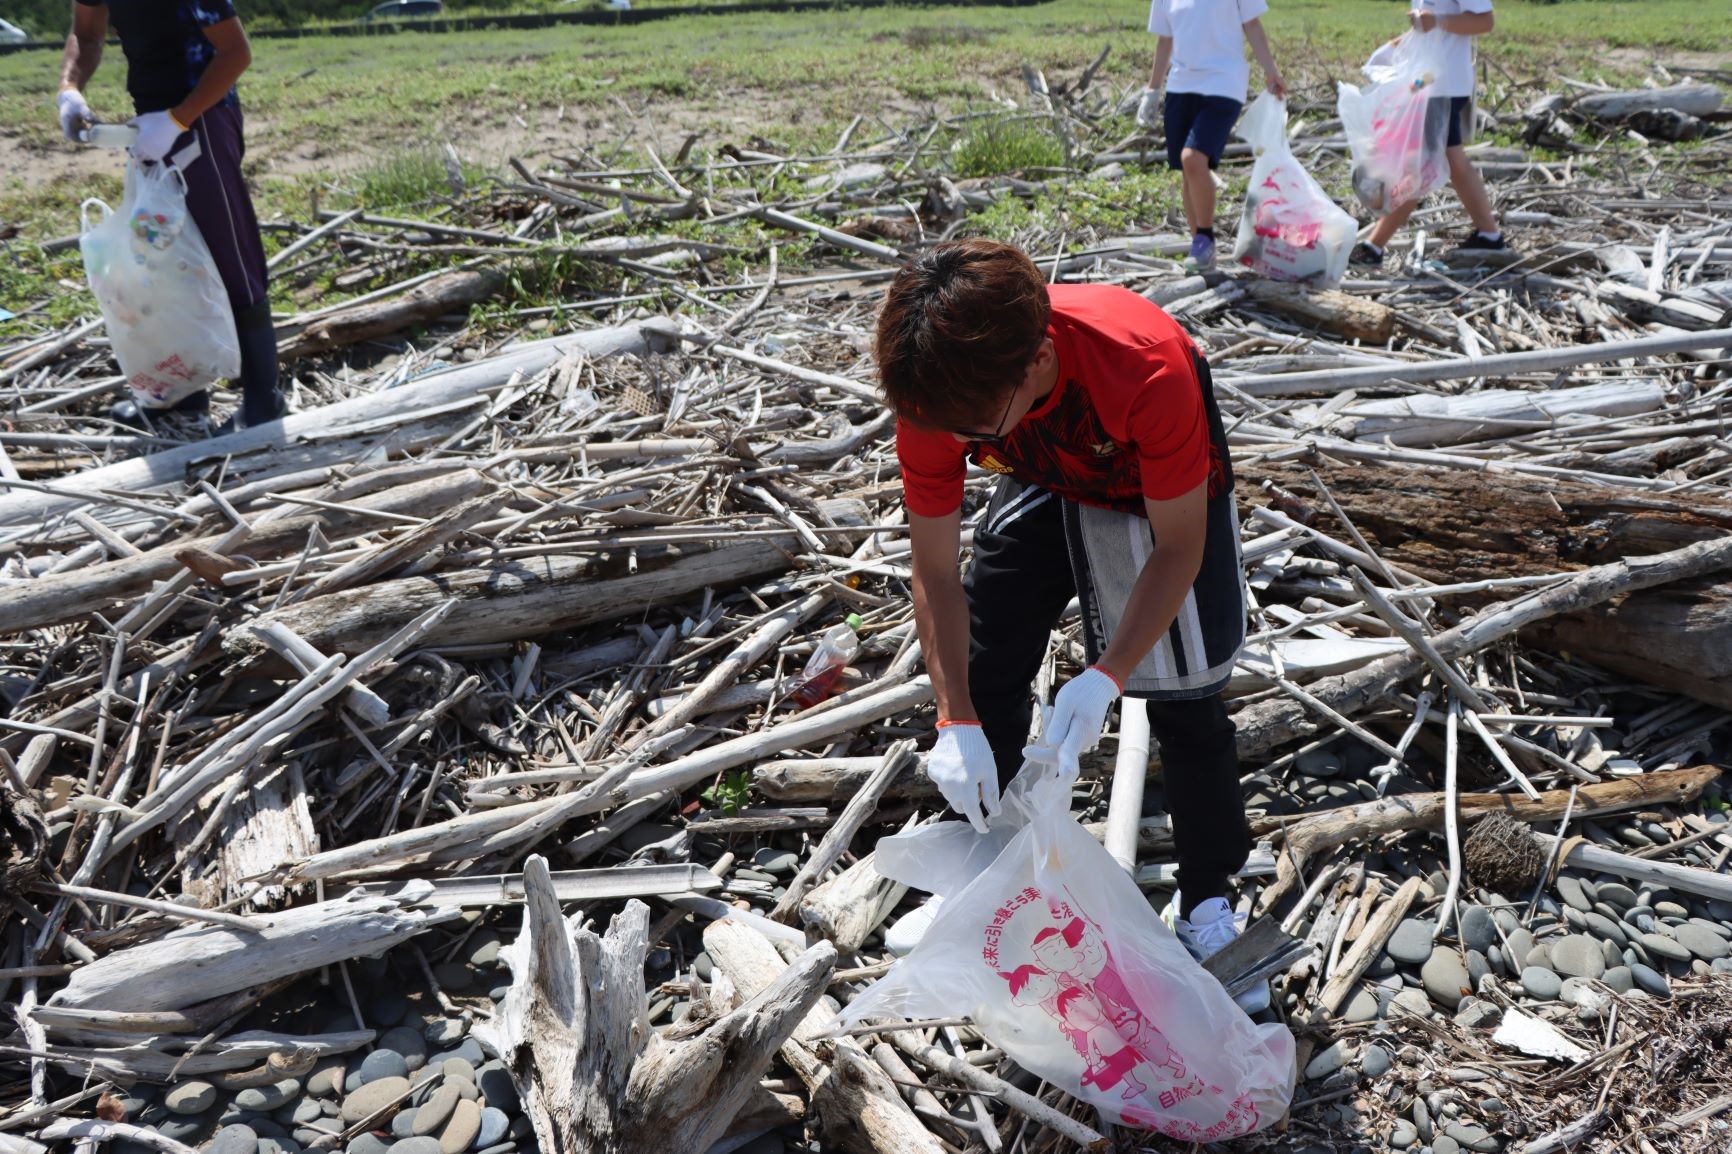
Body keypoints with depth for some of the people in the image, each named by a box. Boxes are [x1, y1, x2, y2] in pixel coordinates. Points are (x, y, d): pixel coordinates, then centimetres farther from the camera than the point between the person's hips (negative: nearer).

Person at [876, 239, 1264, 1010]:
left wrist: (1105, 679, -36)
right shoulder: (935, 396, -31)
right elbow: (936, 573, -21)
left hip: (1161, 493, -3)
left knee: (1183, 701, -6)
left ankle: (1209, 909, 15)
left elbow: (1178, 547, -29)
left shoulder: (1146, 368, -43)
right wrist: (955, 722, -28)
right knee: (985, 678, 4)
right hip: (1044, 486, 4)